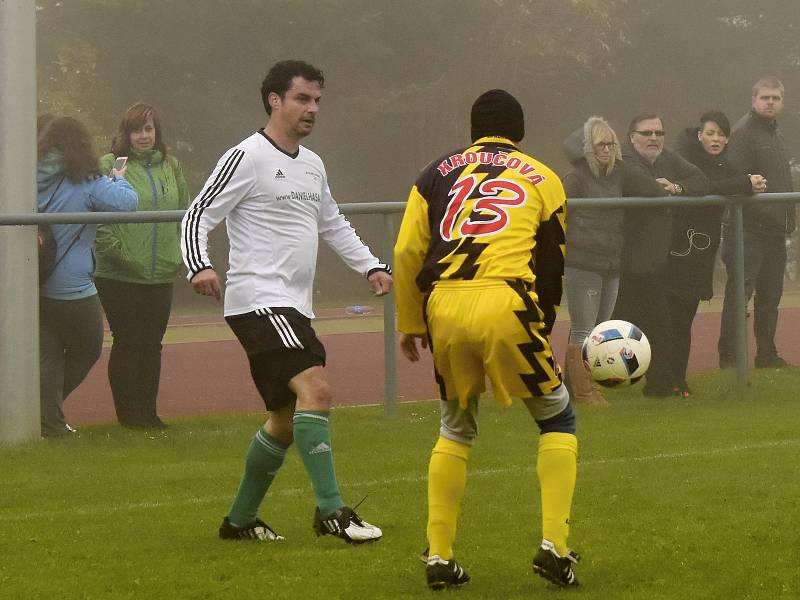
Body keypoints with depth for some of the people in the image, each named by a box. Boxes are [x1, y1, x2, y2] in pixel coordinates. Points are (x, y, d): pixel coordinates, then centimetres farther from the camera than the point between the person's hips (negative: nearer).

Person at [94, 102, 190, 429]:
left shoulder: (170, 167, 11)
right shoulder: (110, 166, -5)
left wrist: (180, 255, 8)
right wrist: (115, 251, -16)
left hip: (161, 275, 5)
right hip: (120, 276, -5)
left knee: (152, 344, 9)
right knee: (127, 343, -1)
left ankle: (148, 412, 16)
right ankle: (127, 413, 7)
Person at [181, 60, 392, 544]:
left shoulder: (312, 165, 18)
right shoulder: (247, 158, -7)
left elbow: (333, 225, 32)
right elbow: (200, 214, -9)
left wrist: (370, 266, 22)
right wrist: (199, 265, -25)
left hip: (295, 307, 9)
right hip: (259, 300, -9)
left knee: (286, 420, 11)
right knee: (316, 389, -24)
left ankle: (241, 519, 24)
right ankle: (331, 511, -24)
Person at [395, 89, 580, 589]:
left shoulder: (439, 173, 21)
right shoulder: (543, 179, 19)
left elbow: (407, 252, 13)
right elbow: (552, 267, 19)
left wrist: (410, 324, 22)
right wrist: (542, 328, 31)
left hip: (444, 305, 2)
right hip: (506, 304, -2)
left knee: (456, 429, 22)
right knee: (558, 420, 16)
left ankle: (439, 557, 14)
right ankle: (554, 544, 1)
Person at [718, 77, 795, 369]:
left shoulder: (775, 134, 19)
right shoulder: (743, 133, -11)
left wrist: (788, 218, 14)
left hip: (774, 231, 9)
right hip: (748, 229, -9)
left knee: (770, 295, 13)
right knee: (739, 292, -8)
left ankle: (767, 353, 20)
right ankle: (729, 355, -6)